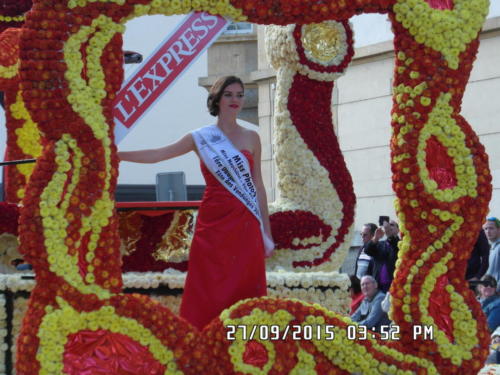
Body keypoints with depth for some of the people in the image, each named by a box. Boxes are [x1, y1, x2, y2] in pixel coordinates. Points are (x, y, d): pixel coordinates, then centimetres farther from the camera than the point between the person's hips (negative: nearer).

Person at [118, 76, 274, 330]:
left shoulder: (251, 138, 9)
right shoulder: (201, 138, 6)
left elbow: (258, 186, 11)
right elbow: (156, 155, 4)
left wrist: (266, 232, 9)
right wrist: (116, 155, -4)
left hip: (245, 227, 1)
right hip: (213, 223, -1)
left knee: (244, 289, -2)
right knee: (208, 292, -2)